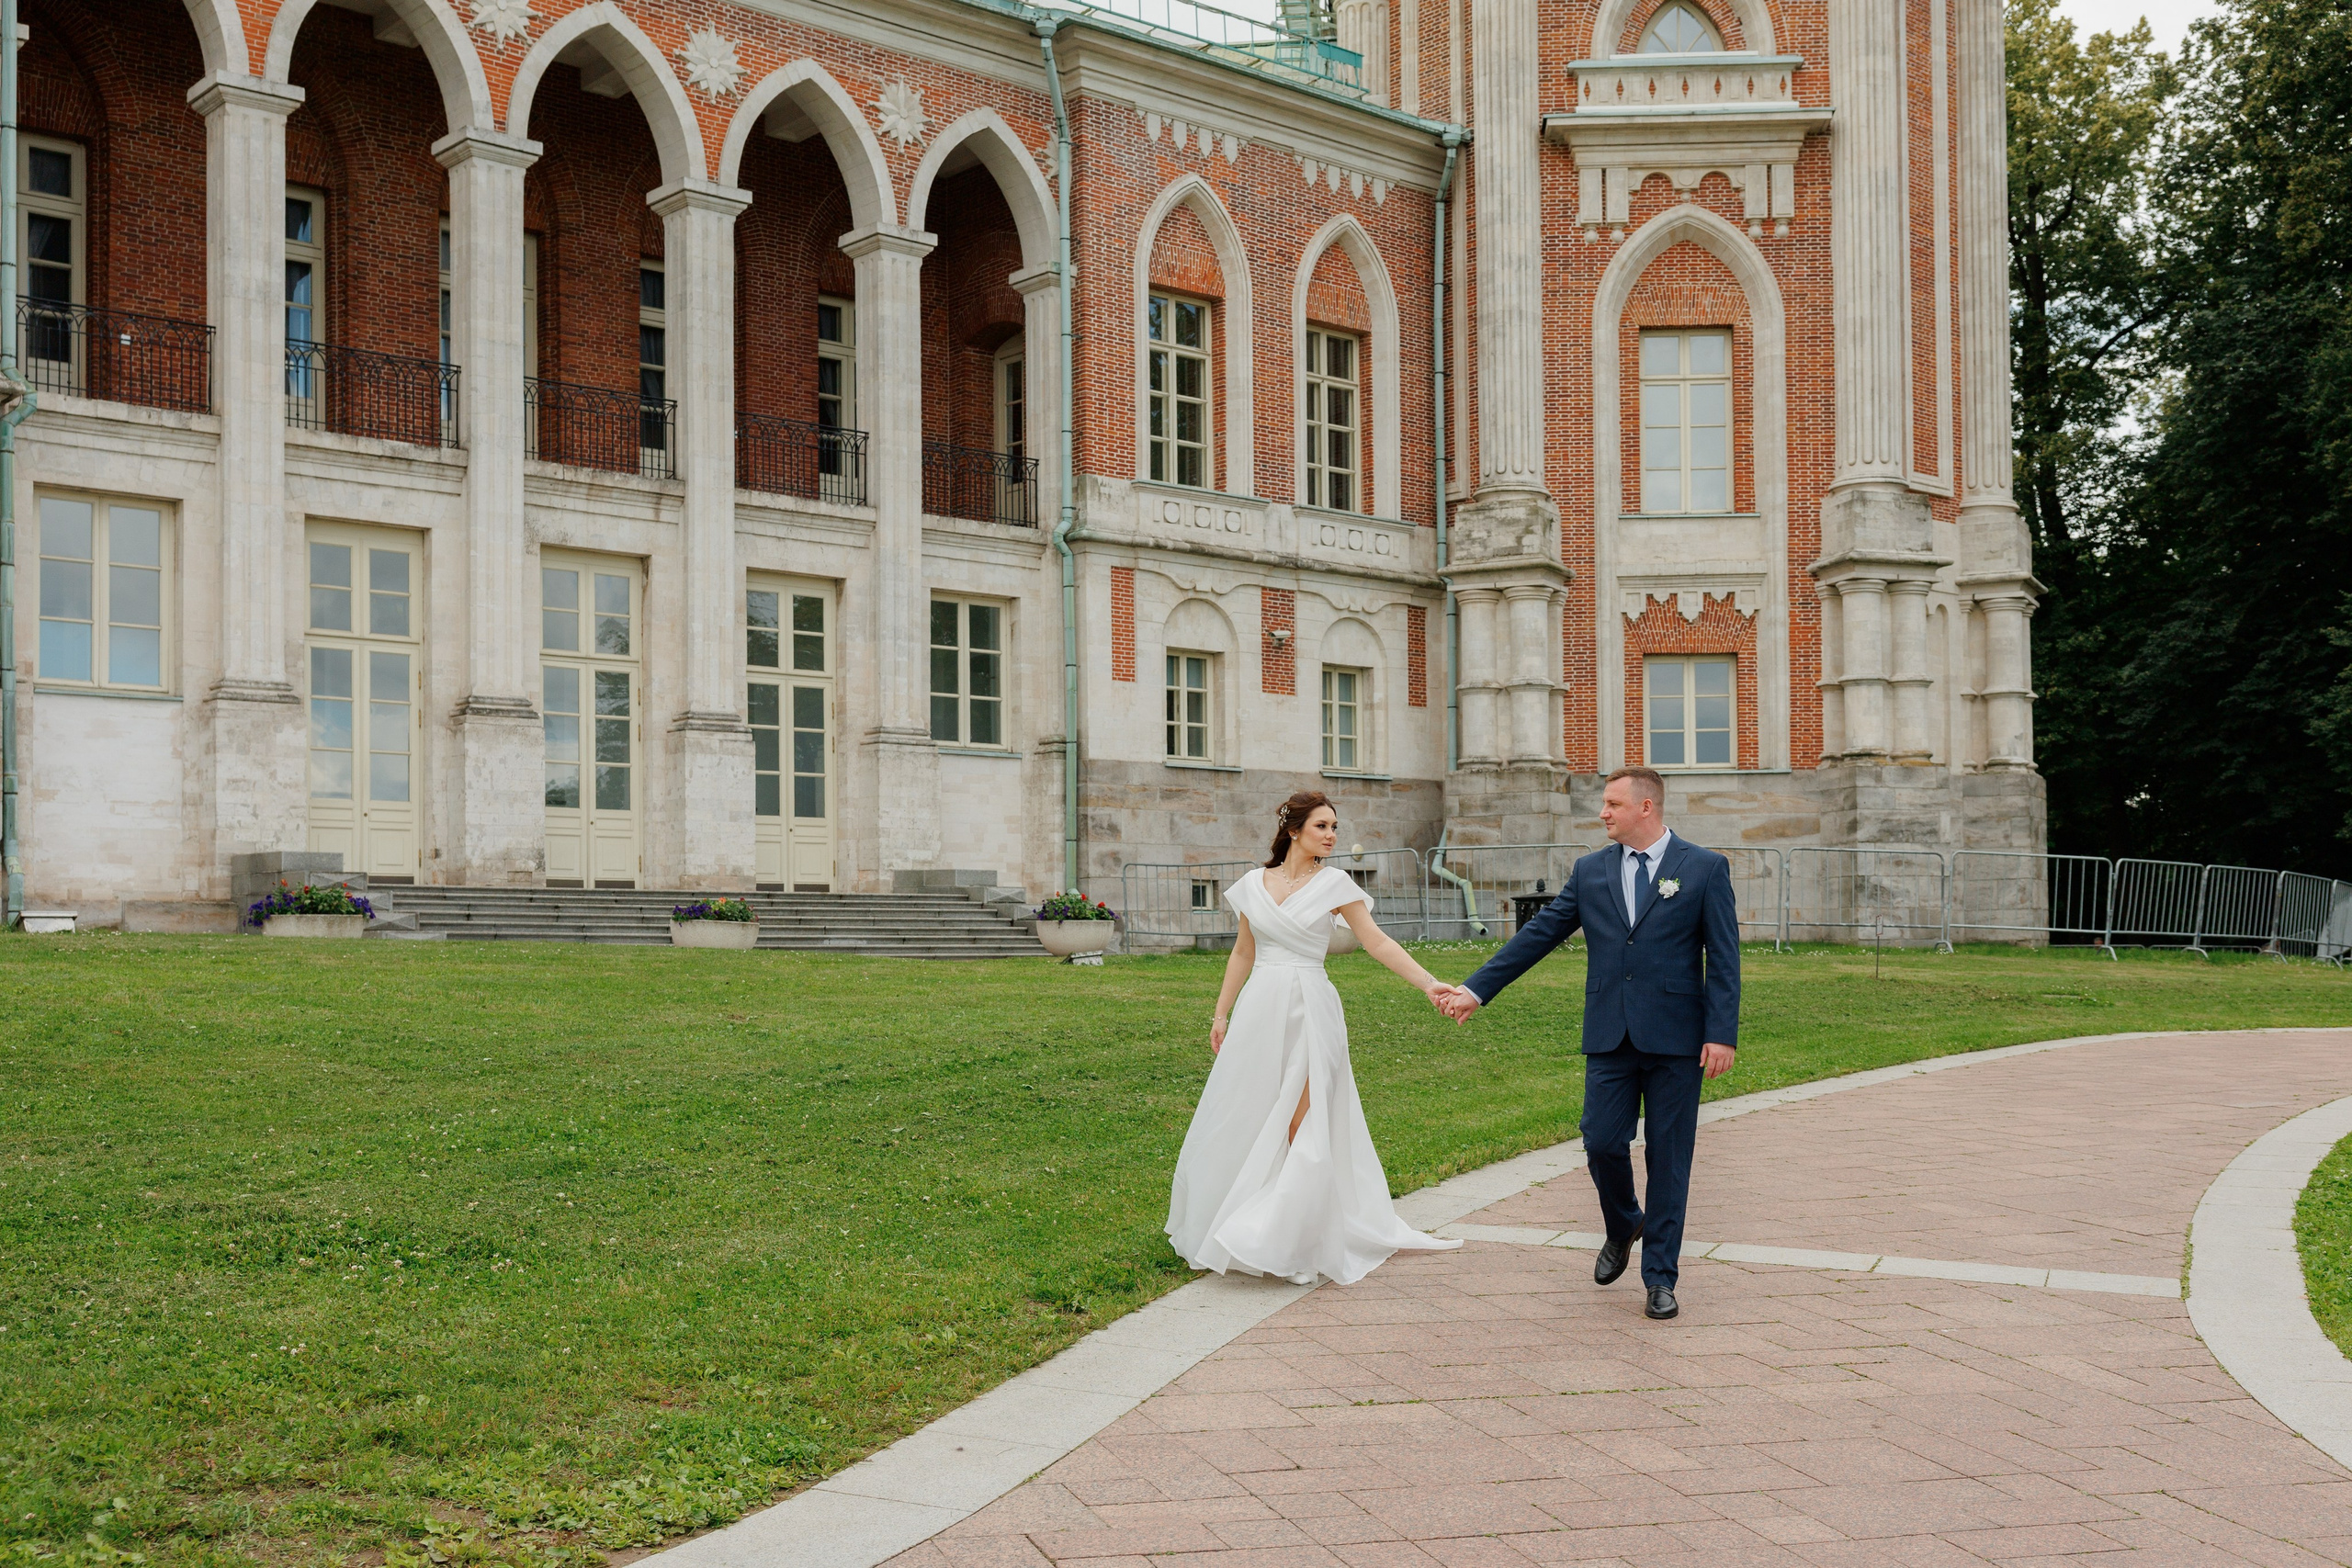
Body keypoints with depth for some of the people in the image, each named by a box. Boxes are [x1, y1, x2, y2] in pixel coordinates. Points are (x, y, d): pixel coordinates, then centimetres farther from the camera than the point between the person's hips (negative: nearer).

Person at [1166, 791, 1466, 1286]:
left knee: (1303, 1125, -7)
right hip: (1258, 1010, 3)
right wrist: (1221, 1013, 14)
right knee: (1241, 1121, 4)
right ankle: (1222, 1231, 17)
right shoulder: (1254, 884, 7)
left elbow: (1378, 943, -3)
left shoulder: (1334, 884, 0)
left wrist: (1429, 983, -13)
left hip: (1310, 1010, -3)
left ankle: (1296, 1242, 1)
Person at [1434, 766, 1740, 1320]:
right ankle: (1622, 1228, 30)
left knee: (1668, 1157, 2)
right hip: (1610, 1038, 3)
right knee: (1602, 1145, -1)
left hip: (1675, 1040, -3)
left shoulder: (1704, 868, 0)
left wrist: (1722, 1034, -11)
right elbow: (1538, 935, 11)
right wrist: (1476, 990, 7)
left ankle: (1660, 1278, 13)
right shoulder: (1590, 871, 10)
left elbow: (1724, 958, -2)